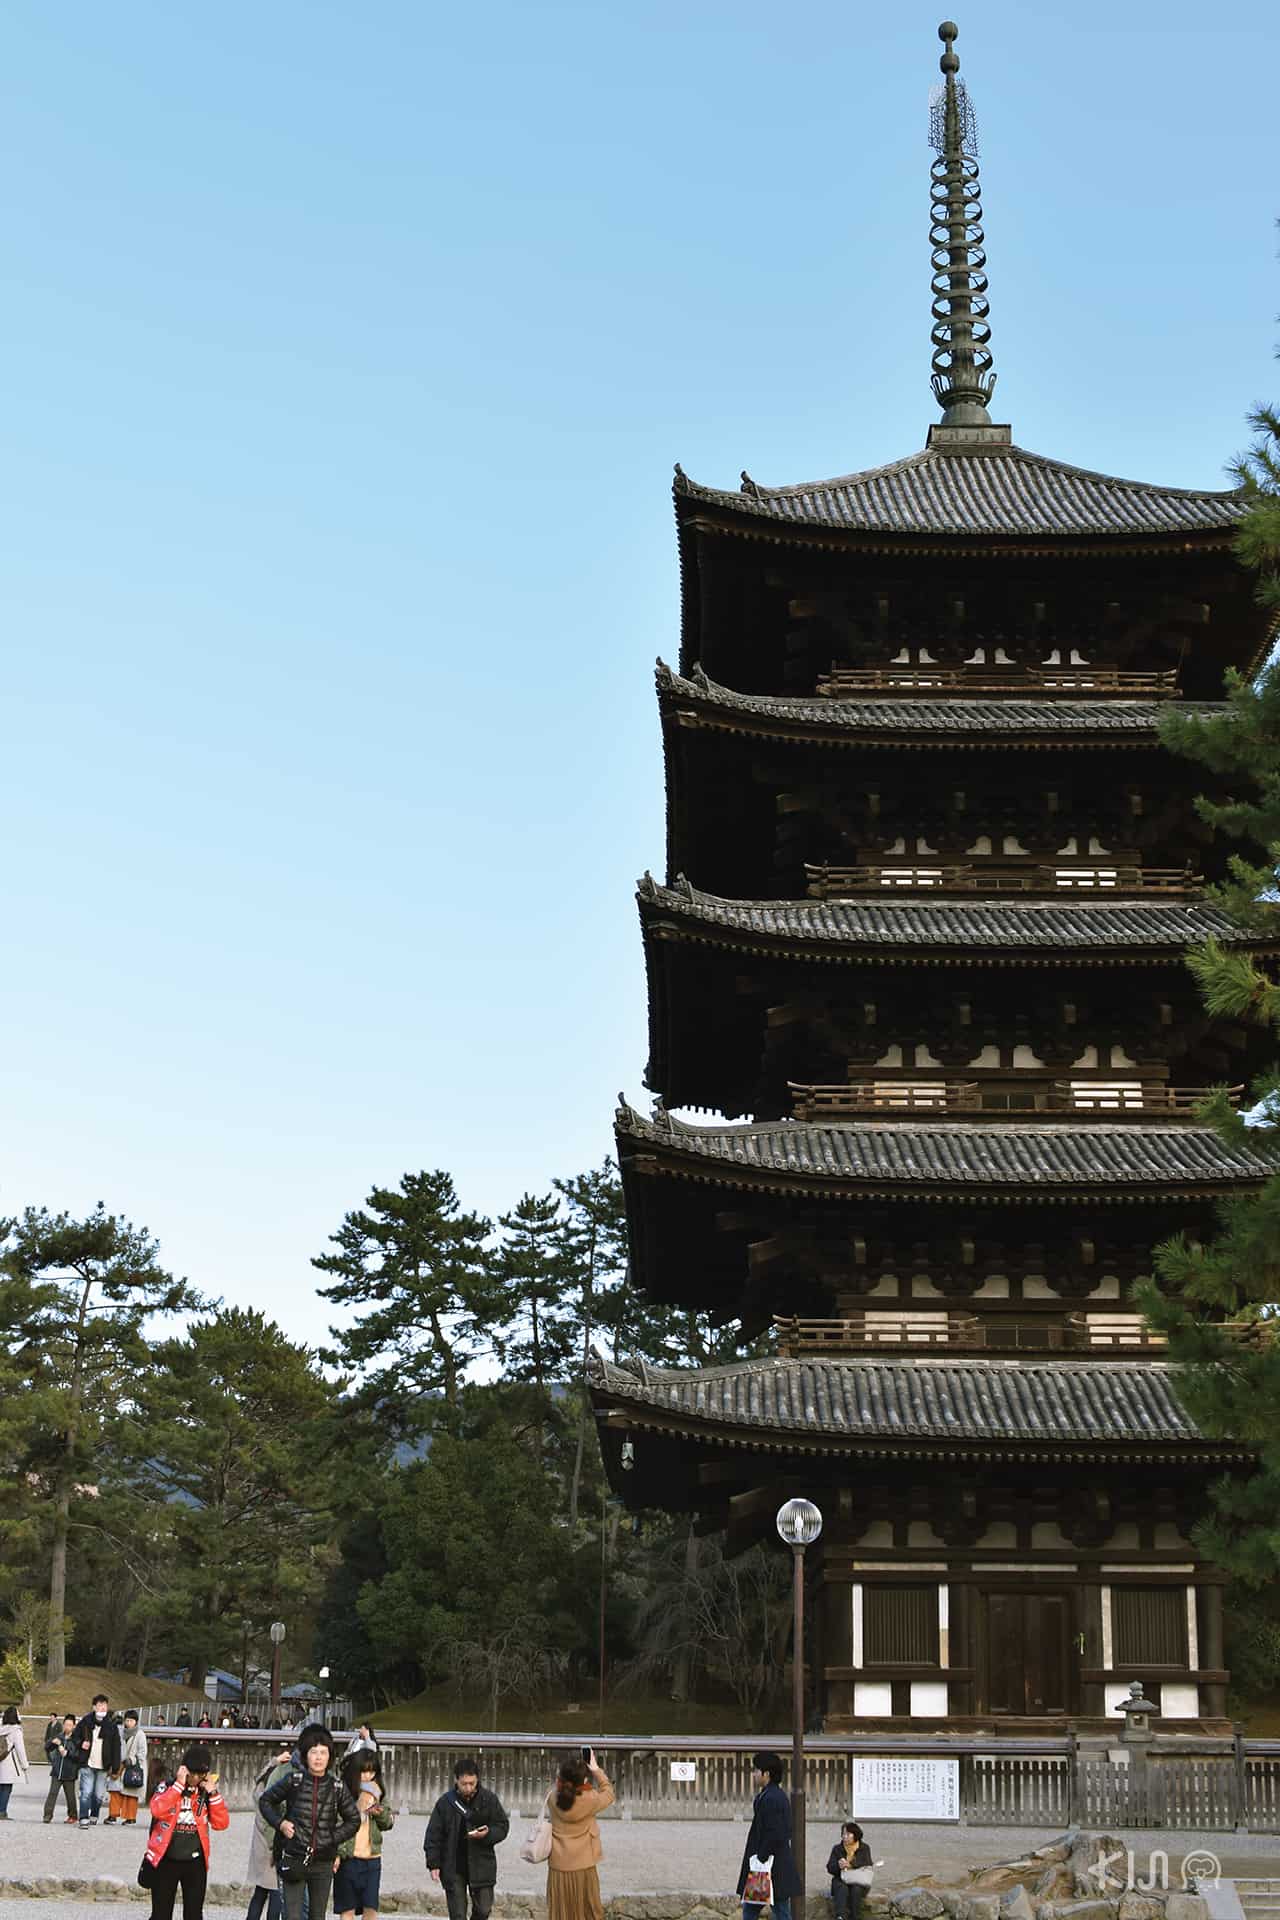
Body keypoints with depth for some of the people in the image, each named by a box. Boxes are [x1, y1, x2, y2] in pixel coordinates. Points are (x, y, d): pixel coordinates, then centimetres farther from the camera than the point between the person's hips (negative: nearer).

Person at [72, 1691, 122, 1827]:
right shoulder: (85, 1722, 0)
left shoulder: (111, 1725, 1)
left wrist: (115, 1768, 0)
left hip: (103, 1766, 1)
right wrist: (80, 1744, -9)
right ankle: (84, 1819, -4)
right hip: (87, 1764, -1)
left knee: (98, 1794, 7)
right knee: (86, 1792, -9)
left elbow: (116, 1748, 4)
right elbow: (75, 1737, 14)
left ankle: (94, 1816, 26)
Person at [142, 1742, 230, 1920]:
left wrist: (213, 1793, -10)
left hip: (195, 1863, 3)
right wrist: (179, 1785, -22)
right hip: (166, 1860, -3)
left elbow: (221, 1823, -4)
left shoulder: (205, 1793, 4)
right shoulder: (167, 1787, -4)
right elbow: (158, 1810, -24)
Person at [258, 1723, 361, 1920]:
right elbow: (265, 1801, 10)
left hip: (323, 1865, 2)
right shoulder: (294, 1780, -4)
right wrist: (280, 1823, -5)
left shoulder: (337, 1787, 0)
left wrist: (332, 1839, 0)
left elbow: (354, 1820, 12)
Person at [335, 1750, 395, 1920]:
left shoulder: (377, 1791, 8)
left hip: (372, 1858, 4)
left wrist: (380, 1813, -8)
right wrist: (335, 1853, -18)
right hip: (348, 1857, -4)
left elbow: (388, 1823, 14)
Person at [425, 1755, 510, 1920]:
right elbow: (433, 1835, 2)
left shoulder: (489, 1799, -2)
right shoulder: (445, 1802, -3)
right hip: (453, 1868, -1)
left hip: (482, 1865, 1)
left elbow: (502, 1826, 3)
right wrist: (433, 1863, -4)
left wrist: (488, 1834, -18)